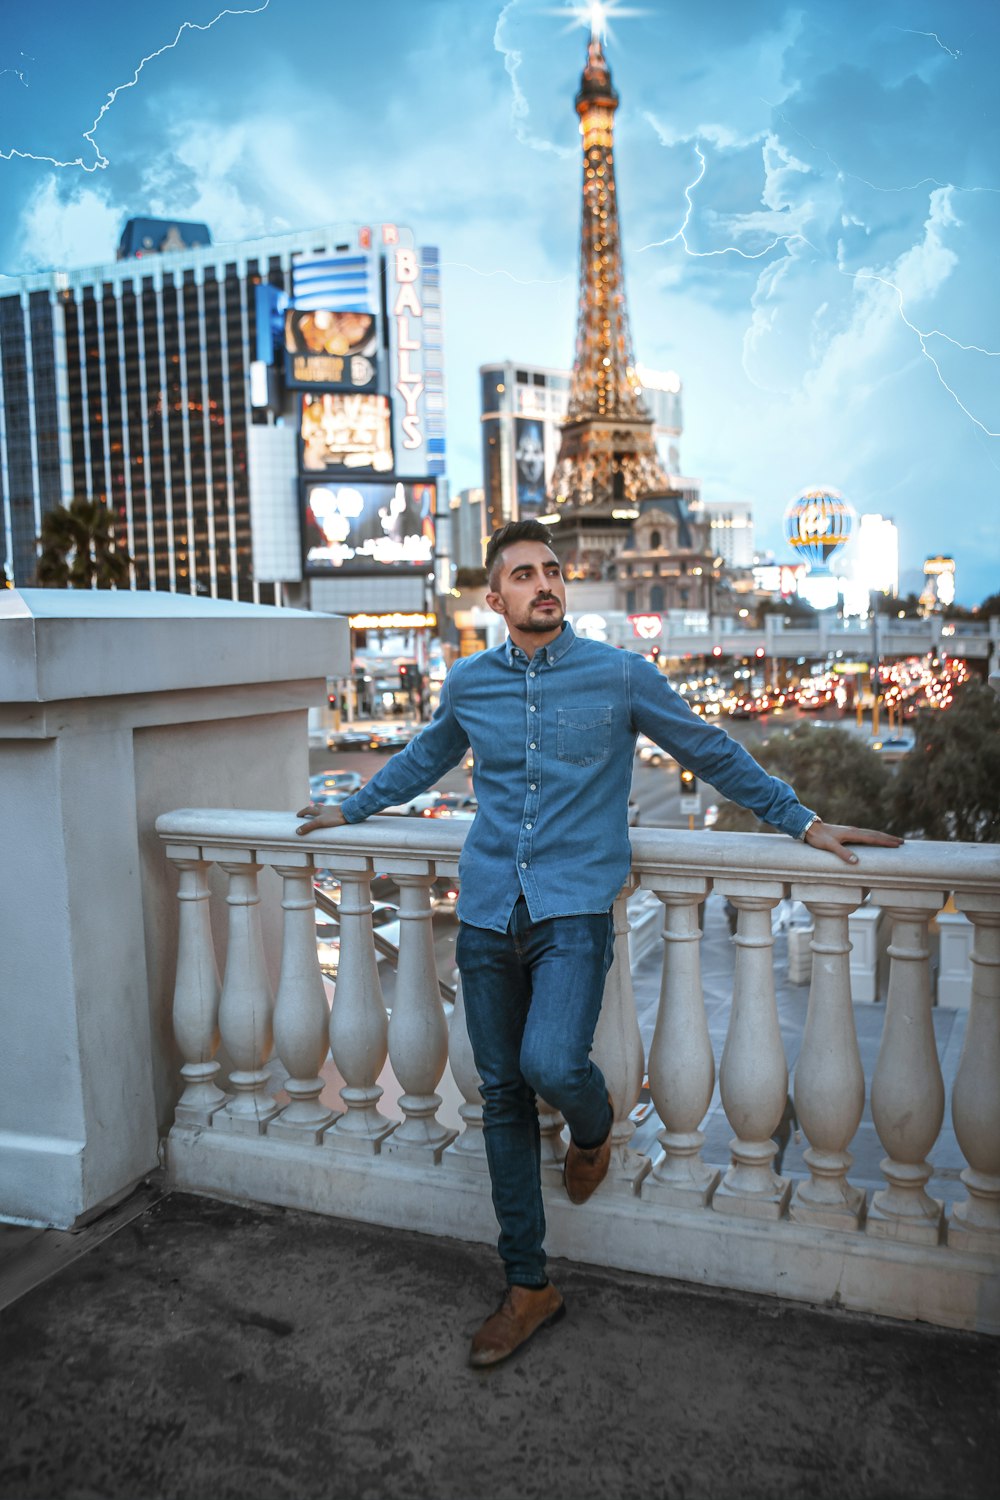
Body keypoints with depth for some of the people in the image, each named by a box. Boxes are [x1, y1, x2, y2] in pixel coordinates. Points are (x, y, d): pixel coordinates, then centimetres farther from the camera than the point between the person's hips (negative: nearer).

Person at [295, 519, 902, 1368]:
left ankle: (594, 1124, 15)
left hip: (574, 912, -3)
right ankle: (529, 1287, 24)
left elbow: (712, 755, 9)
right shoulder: (468, 684, 8)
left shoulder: (621, 677, -1)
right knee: (503, 1098, 8)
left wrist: (803, 823, 10)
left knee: (549, 1065, -25)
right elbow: (424, 759, 28)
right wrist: (351, 810, 35)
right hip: (487, 916, 4)